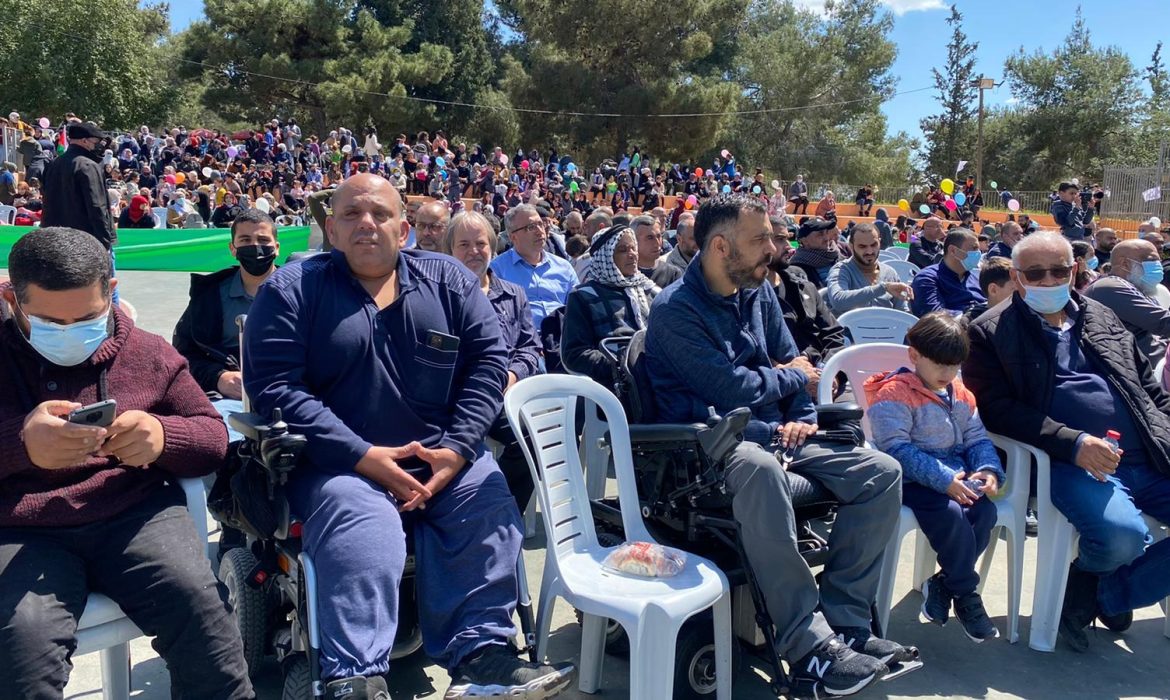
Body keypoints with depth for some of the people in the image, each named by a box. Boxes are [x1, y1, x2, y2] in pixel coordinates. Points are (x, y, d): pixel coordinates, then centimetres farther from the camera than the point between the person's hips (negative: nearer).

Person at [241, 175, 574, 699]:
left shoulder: (448, 280, 10)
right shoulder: (292, 289, 2)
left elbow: (488, 360, 4)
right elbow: (273, 386, -8)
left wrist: (457, 449, -11)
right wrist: (363, 455, -17)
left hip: (441, 458, 3)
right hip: (339, 466, -2)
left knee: (490, 508, -22)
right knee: (364, 534, -31)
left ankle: (479, 654, -16)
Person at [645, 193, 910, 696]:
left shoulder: (759, 291, 12)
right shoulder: (675, 309, -12)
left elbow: (793, 363, 17)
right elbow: (730, 388, -18)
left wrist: (804, 418, -2)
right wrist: (795, 376, -1)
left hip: (772, 432, 8)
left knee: (881, 473, -7)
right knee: (760, 469, -41)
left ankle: (844, 621, -5)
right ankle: (808, 644, -31)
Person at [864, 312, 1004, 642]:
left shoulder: (960, 394, 15)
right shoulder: (893, 393, -10)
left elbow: (977, 439, 16)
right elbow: (897, 450, -18)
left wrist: (988, 470, -6)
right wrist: (944, 479, -24)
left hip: (957, 478, 7)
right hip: (912, 482, -7)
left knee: (985, 510, -20)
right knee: (951, 515, -31)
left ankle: (942, 584, -2)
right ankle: (966, 595, -7)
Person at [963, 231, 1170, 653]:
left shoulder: (1101, 317, 21)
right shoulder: (991, 333, 3)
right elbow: (997, 410, -8)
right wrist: (1073, 443, -18)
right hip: (1073, 466, -6)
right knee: (1122, 538, -31)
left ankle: (1101, 595, 6)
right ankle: (1086, 576, 9)